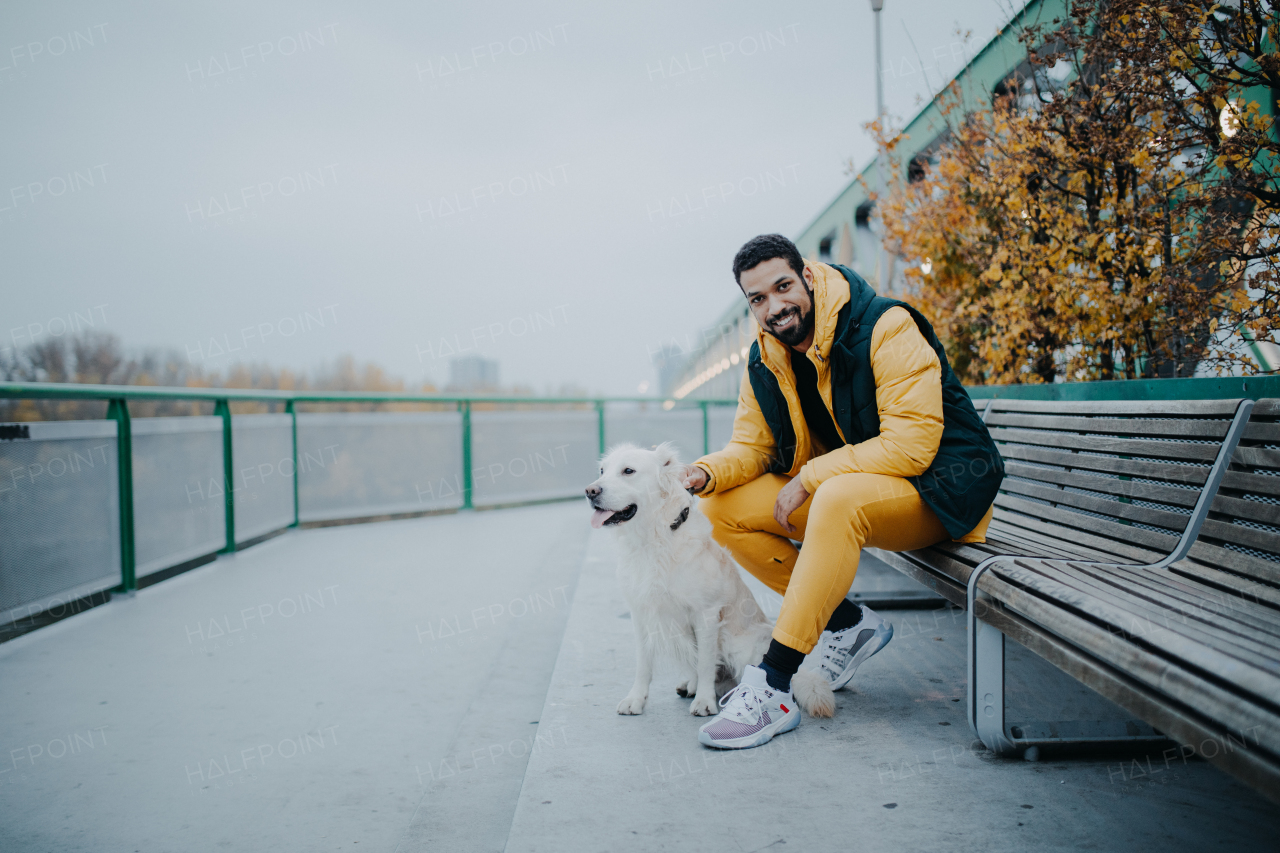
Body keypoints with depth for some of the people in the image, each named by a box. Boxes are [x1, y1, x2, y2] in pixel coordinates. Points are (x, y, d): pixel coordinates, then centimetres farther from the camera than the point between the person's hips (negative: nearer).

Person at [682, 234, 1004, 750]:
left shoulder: (886, 328, -21)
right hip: (833, 487, 8)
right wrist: (707, 474, -17)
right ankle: (850, 624, 0)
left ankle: (772, 688, -35)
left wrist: (809, 478, -25)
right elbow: (751, 447, 6)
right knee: (725, 511, -9)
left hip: (936, 487, -7)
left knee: (838, 500, -39)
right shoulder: (764, 361, 0)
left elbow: (911, 445, -27)